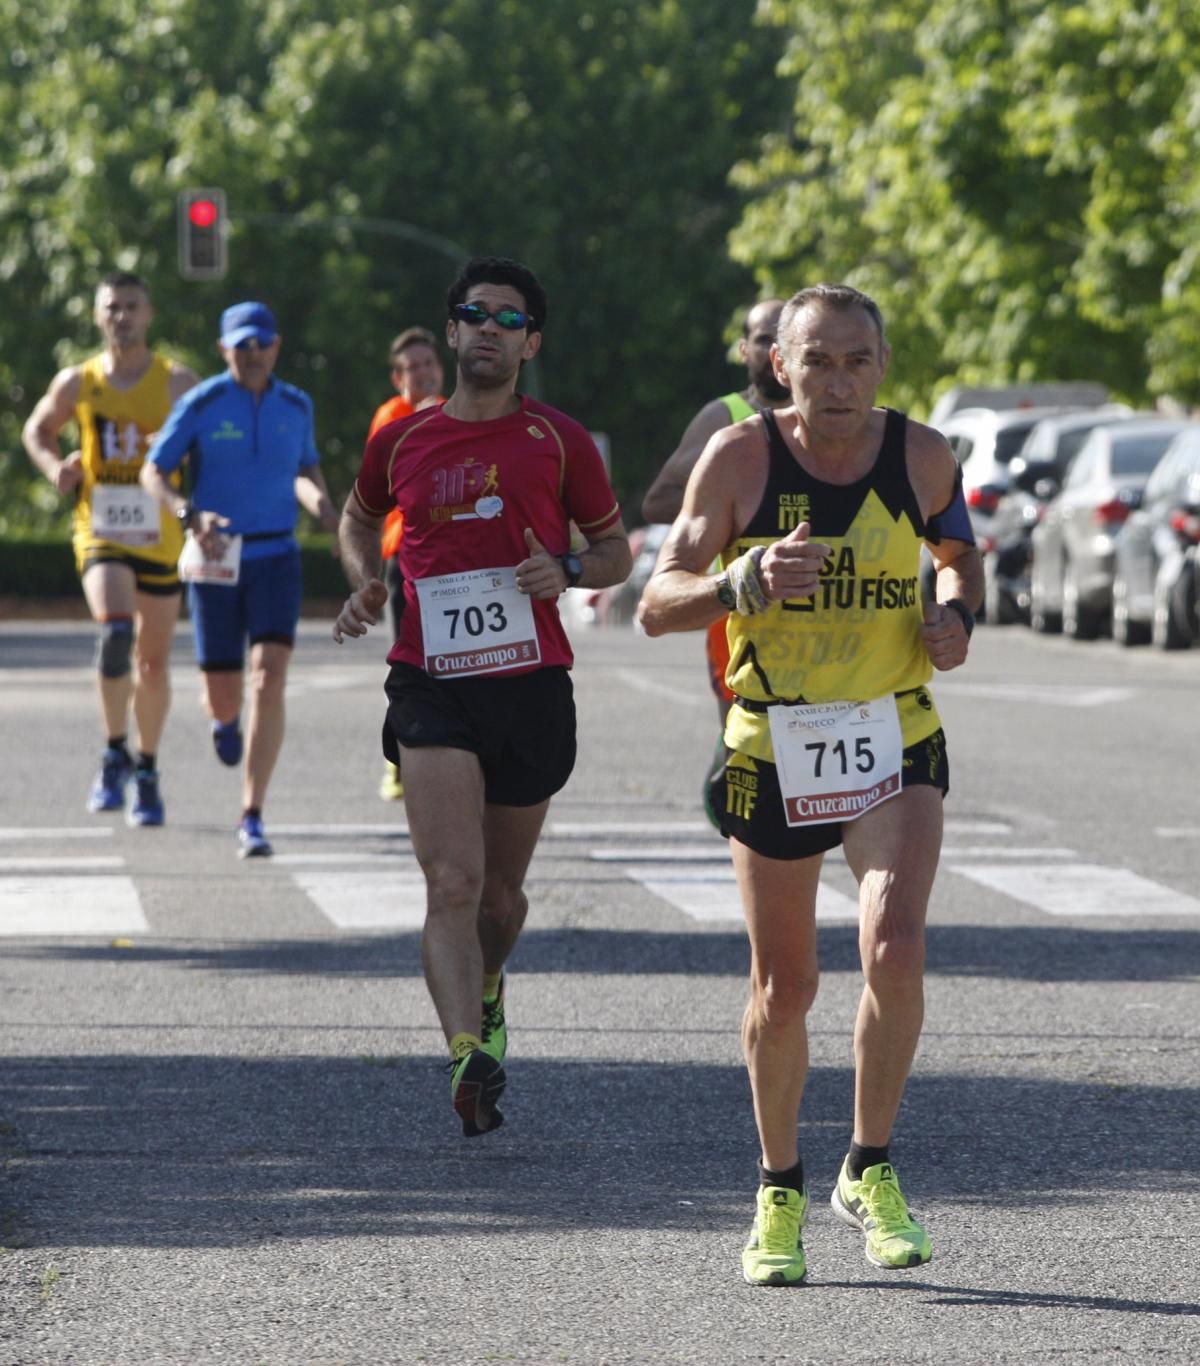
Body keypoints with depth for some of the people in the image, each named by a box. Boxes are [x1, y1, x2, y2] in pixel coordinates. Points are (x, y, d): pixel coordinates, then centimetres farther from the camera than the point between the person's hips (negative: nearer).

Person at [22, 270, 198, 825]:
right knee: (115, 628, -27)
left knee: (153, 662, 10)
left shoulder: (177, 382, -2)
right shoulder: (77, 383, 2)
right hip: (100, 533, -1)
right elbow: (37, 430, 19)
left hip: (160, 537, 1)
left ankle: (146, 770, 28)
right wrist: (54, 466, -1)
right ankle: (115, 753, -13)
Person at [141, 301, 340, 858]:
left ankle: (251, 819, -14)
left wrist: (330, 518, -1)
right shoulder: (200, 405, -8)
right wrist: (190, 515, -24)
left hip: (276, 560, 1)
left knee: (268, 683, -19)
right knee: (224, 697, 6)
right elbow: (153, 474, -4)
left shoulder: (295, 405, 3)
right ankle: (225, 719, 49)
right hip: (216, 561, -1)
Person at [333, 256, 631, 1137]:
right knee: (453, 884, -18)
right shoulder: (401, 442, 6)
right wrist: (366, 583, 6)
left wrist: (565, 571, -10)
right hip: (432, 686, -1)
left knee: (501, 892, 14)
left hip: (531, 687, 1)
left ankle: (487, 992, 46)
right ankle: (471, 1059, -28)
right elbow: (360, 519, 26)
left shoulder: (558, 441, 3)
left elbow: (616, 551, 11)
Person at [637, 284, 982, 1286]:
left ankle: (871, 1171, 0)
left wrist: (957, 614, -4)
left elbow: (959, 549, 18)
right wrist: (744, 582, -29)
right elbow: (658, 604, -9)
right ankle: (780, 1190, 30)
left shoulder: (923, 456, -2)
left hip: (897, 749, 0)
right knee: (784, 988, 7)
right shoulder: (741, 457, -9)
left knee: (896, 951, -20)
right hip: (772, 751, 0)